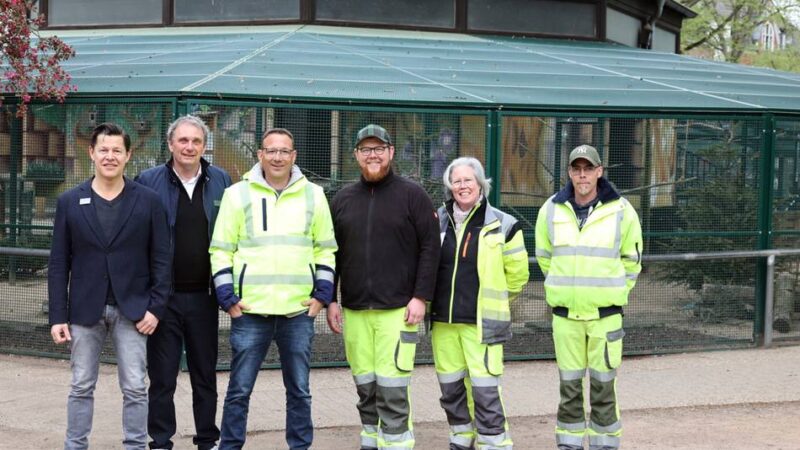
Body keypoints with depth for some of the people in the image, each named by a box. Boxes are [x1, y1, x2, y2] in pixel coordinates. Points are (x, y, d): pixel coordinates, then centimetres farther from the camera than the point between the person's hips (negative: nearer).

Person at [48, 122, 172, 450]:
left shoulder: (148, 201, 0)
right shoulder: (69, 202, 3)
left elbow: (161, 259, 0)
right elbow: (58, 264, 2)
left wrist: (156, 307, -8)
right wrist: (58, 316, -3)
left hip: (131, 310, -1)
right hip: (85, 310, 1)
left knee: (134, 388, 3)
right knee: (81, 387, 9)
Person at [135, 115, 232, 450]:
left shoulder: (221, 182, 4)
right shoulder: (149, 181, -2)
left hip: (203, 296, 2)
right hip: (163, 296, -2)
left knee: (205, 375, 12)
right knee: (162, 376, 6)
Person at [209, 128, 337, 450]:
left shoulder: (314, 195, 8)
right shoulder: (238, 194, 2)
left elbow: (326, 250, 12)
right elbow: (221, 250, 2)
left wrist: (322, 294, 3)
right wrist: (228, 298, -4)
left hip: (299, 311, 2)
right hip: (250, 310, -2)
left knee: (299, 389, 10)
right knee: (239, 389, 4)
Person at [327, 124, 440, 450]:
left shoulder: (412, 195, 0)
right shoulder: (343, 199, 12)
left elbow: (430, 248, -3)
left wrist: (420, 297, -10)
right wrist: (330, 300, 8)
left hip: (397, 309, -4)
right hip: (354, 311, 4)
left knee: (392, 389, -7)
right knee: (366, 387, 9)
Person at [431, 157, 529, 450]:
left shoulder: (501, 225, -5)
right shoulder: (438, 221, 6)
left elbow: (517, 274, 4)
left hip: (482, 323, -4)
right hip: (443, 320, 4)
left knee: (485, 390, -9)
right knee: (451, 388, 13)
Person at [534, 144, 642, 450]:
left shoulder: (621, 210, -5)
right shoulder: (551, 210, 0)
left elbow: (632, 260, 7)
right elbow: (544, 256, 14)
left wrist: (614, 292, 8)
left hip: (605, 314, -2)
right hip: (565, 313, 2)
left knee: (603, 387, 2)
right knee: (569, 387, 9)